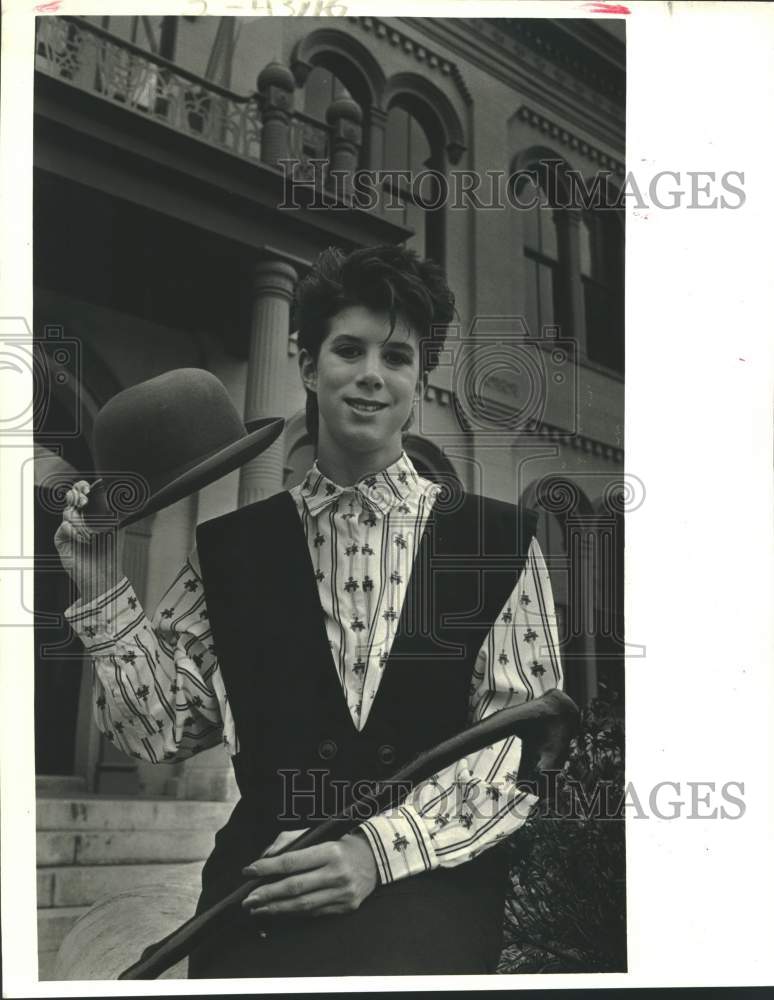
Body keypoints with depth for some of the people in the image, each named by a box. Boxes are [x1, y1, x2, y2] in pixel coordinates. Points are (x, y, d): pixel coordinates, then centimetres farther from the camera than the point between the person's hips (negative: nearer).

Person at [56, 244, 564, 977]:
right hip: (268, 877, 1)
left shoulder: (496, 540, 5)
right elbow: (162, 728, 8)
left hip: (431, 880, -1)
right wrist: (99, 580, -2)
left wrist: (380, 847, -13)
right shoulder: (232, 547, 10)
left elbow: (523, 735, 0)